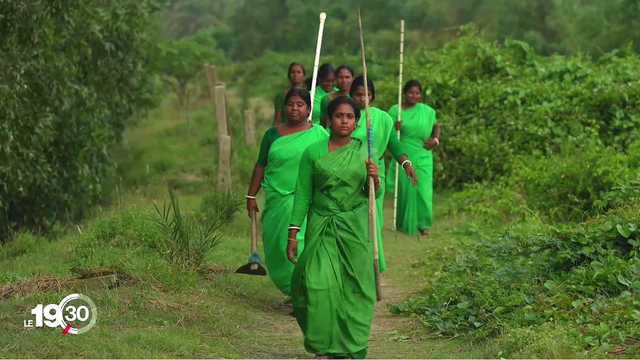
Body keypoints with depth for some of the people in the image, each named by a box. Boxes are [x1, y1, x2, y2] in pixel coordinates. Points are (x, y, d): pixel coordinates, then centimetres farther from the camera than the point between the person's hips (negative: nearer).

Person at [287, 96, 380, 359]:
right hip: (321, 227, -1)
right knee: (320, 285, -9)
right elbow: (302, 195, 3)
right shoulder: (313, 152, 1)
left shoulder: (364, 151, 6)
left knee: (354, 287, -1)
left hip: (354, 228, 1)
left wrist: (374, 179, -10)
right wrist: (292, 235, 0)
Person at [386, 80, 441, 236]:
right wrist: (394, 129, -19)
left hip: (423, 157, 1)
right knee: (404, 189, 2)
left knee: (423, 189, -5)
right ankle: (404, 224, 16)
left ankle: (423, 223, 7)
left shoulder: (428, 111, 6)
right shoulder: (395, 110, 1)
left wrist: (435, 140, 1)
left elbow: (436, 126, 20)